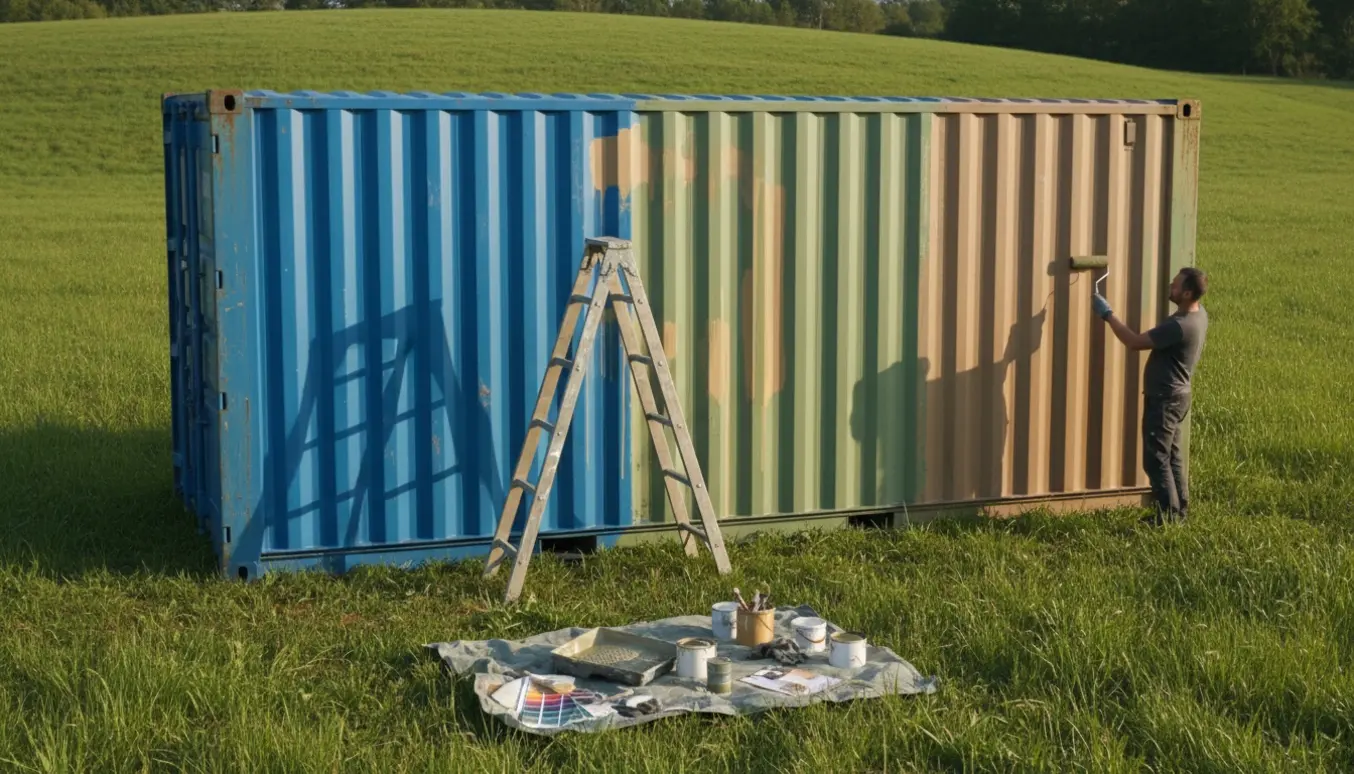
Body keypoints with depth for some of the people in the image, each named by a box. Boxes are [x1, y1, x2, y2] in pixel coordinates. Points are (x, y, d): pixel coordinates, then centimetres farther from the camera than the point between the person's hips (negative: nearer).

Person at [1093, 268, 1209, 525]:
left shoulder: (1181, 326, -28)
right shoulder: (1198, 313, 3)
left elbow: (1134, 342, -24)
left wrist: (1107, 313, -17)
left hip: (1165, 399, -10)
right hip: (1173, 395, 10)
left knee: (1156, 459, -2)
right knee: (1171, 456, 18)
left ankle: (1169, 516, 3)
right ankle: (1179, 510, 26)